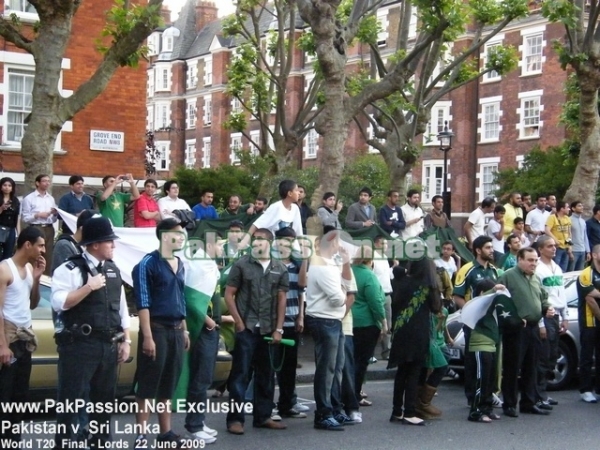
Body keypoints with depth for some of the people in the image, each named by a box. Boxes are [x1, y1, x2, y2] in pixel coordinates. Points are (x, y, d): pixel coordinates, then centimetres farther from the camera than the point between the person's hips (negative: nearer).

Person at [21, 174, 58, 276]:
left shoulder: (51, 199, 16)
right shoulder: (29, 198, -1)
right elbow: (25, 218, -6)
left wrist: (55, 214, -5)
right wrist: (37, 215, -17)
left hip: (49, 229, 5)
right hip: (36, 229, -5)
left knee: (49, 256, 5)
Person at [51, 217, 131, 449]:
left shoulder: (113, 270, 13)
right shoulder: (70, 269, -8)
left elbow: (121, 308, 16)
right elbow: (58, 303, -18)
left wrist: (125, 340, 12)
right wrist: (89, 287, -19)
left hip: (109, 345, 7)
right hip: (79, 345, -7)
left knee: (105, 399, 15)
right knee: (71, 399, -1)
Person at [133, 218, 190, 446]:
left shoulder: (180, 265, 14)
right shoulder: (148, 264, -9)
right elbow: (143, 303, -13)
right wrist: (147, 336, -19)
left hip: (176, 330, 7)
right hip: (156, 329, -7)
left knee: (168, 385, 12)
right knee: (147, 386, -3)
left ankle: (165, 433, 19)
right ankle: (141, 436, 0)